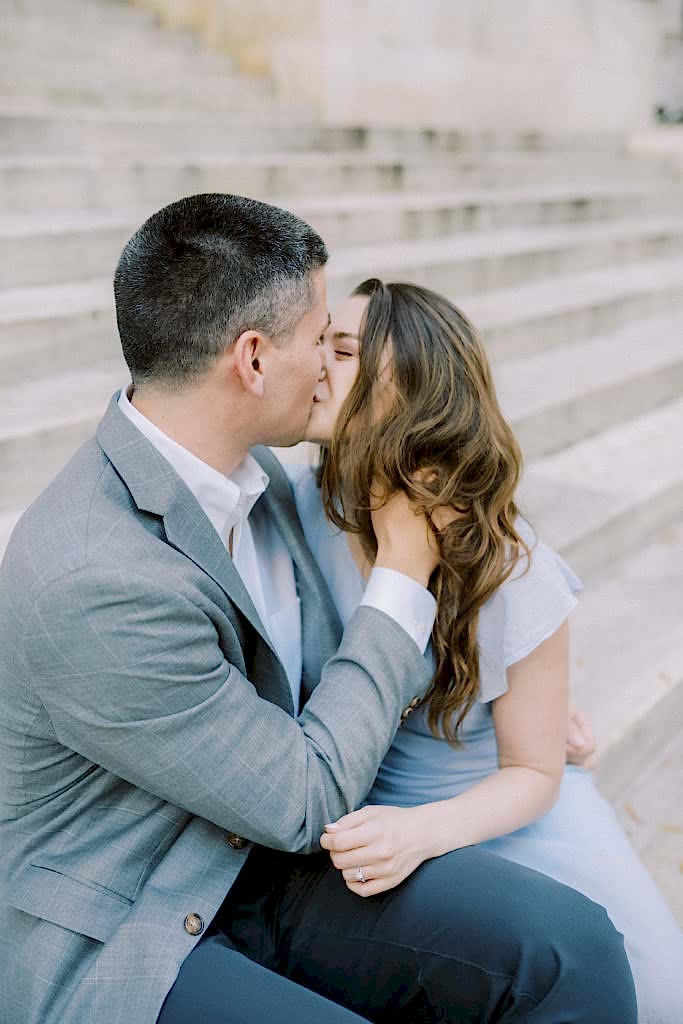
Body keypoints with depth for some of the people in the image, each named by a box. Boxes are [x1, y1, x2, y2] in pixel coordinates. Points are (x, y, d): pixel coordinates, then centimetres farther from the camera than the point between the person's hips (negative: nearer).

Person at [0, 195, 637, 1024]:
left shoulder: (240, 464, -2)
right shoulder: (95, 582, -29)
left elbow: (324, 666, 15)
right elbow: (304, 802, -19)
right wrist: (405, 574, -12)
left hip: (261, 861, 7)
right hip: (113, 948, -7)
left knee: (572, 949, -13)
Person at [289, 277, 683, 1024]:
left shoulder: (514, 575, -24)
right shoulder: (297, 504, -17)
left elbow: (532, 773, -11)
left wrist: (421, 832, -30)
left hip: (501, 815, -1)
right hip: (362, 811, 2)